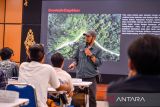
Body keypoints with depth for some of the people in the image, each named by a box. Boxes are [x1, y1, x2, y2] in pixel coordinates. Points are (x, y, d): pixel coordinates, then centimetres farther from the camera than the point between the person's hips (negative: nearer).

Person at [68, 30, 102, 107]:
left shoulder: (97, 50, 2)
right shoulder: (80, 47, 10)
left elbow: (99, 63, -5)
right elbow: (76, 59, 15)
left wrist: (90, 55, -13)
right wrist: (73, 64, -5)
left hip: (91, 77, -2)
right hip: (79, 77, 3)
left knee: (92, 97, 3)